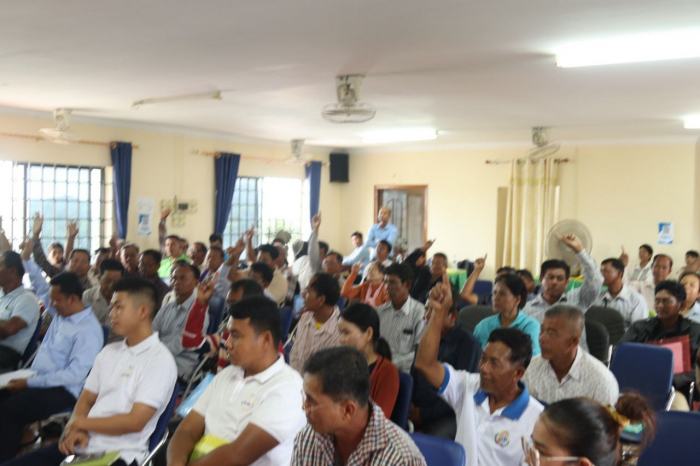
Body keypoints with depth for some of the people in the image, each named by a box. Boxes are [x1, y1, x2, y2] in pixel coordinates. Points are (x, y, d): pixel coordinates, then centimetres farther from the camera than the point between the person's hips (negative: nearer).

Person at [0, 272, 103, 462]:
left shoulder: (88, 329, -16)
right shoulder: (60, 315, 10)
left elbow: (74, 375, -21)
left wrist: (30, 383, -18)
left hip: (62, 391, -9)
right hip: (38, 380, 9)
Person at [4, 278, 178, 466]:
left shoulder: (159, 359, -10)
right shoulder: (108, 352, 15)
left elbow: (135, 421, -15)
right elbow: (86, 400, 16)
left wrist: (81, 422, -5)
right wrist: (76, 430, -6)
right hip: (82, 445, 7)